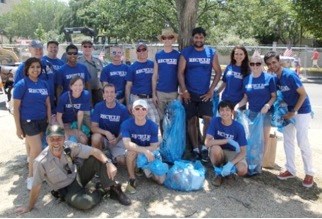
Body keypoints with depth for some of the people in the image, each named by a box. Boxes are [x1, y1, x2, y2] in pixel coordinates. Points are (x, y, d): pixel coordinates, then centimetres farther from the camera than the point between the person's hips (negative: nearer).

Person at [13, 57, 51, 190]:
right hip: (28, 121, -5)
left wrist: (49, 121, 7)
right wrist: (18, 128, -11)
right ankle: (31, 177, 10)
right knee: (37, 149, -8)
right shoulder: (21, 84, -12)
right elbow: (16, 108, -10)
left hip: (42, 120, 5)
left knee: (33, 148, 12)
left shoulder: (44, 84, 4)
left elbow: (48, 104, 10)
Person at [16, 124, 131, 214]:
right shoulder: (41, 162, -24)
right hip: (66, 190, -3)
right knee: (85, 202, -34)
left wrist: (109, 163, -37)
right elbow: (36, 186, -14)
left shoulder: (70, 147, -18)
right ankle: (102, 190, -2)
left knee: (96, 159, -21)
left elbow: (94, 151, -22)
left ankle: (113, 189, -9)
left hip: (78, 176, 3)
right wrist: (29, 208, -4)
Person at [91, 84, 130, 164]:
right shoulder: (98, 107, -8)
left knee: (122, 160, -23)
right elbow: (93, 127, -10)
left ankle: (113, 157, 13)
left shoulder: (122, 109, -10)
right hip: (102, 137, 0)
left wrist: (117, 139, -23)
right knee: (96, 137, -35)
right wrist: (106, 133, -29)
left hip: (117, 139, 0)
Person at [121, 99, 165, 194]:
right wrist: (145, 150, -41)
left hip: (149, 157, 1)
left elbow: (154, 147, -14)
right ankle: (132, 179, -16)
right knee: (132, 151, -37)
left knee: (161, 180, -14)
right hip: (133, 156, -1)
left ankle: (146, 169, 16)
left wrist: (136, 147, -27)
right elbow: (127, 144, -32)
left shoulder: (153, 126, -15)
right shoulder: (126, 124, -19)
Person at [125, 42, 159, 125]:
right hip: (136, 98, -1)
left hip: (150, 99, 1)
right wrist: (128, 103, 0)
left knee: (155, 121, -6)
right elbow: (128, 86, 4)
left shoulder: (152, 64, 6)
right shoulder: (132, 67, 3)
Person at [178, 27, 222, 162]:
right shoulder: (185, 53, -1)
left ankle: (204, 148, 3)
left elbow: (218, 72, 2)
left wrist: (211, 90, -6)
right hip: (190, 93, 0)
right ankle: (195, 149, 13)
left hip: (205, 94, 1)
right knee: (192, 121, 4)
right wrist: (184, 91, -11)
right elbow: (180, 73, -3)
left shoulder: (211, 53, 2)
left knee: (208, 119, -10)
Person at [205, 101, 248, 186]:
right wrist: (228, 140, -32)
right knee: (216, 148, -35)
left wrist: (230, 164, -32)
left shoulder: (238, 127, -17)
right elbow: (207, 142, -26)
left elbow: (243, 152, -16)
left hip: (233, 153, 1)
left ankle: (226, 168, 8)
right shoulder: (215, 121, -17)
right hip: (219, 153, 0)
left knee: (242, 170, -28)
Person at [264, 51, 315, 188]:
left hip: (302, 111, -7)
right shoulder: (274, 78, -1)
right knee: (288, 141, 9)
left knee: (303, 143, -7)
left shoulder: (290, 75, -23)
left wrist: (293, 112, -18)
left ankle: (309, 173, 8)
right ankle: (291, 170, 20)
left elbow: (303, 95, -20)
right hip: (288, 111, 8)